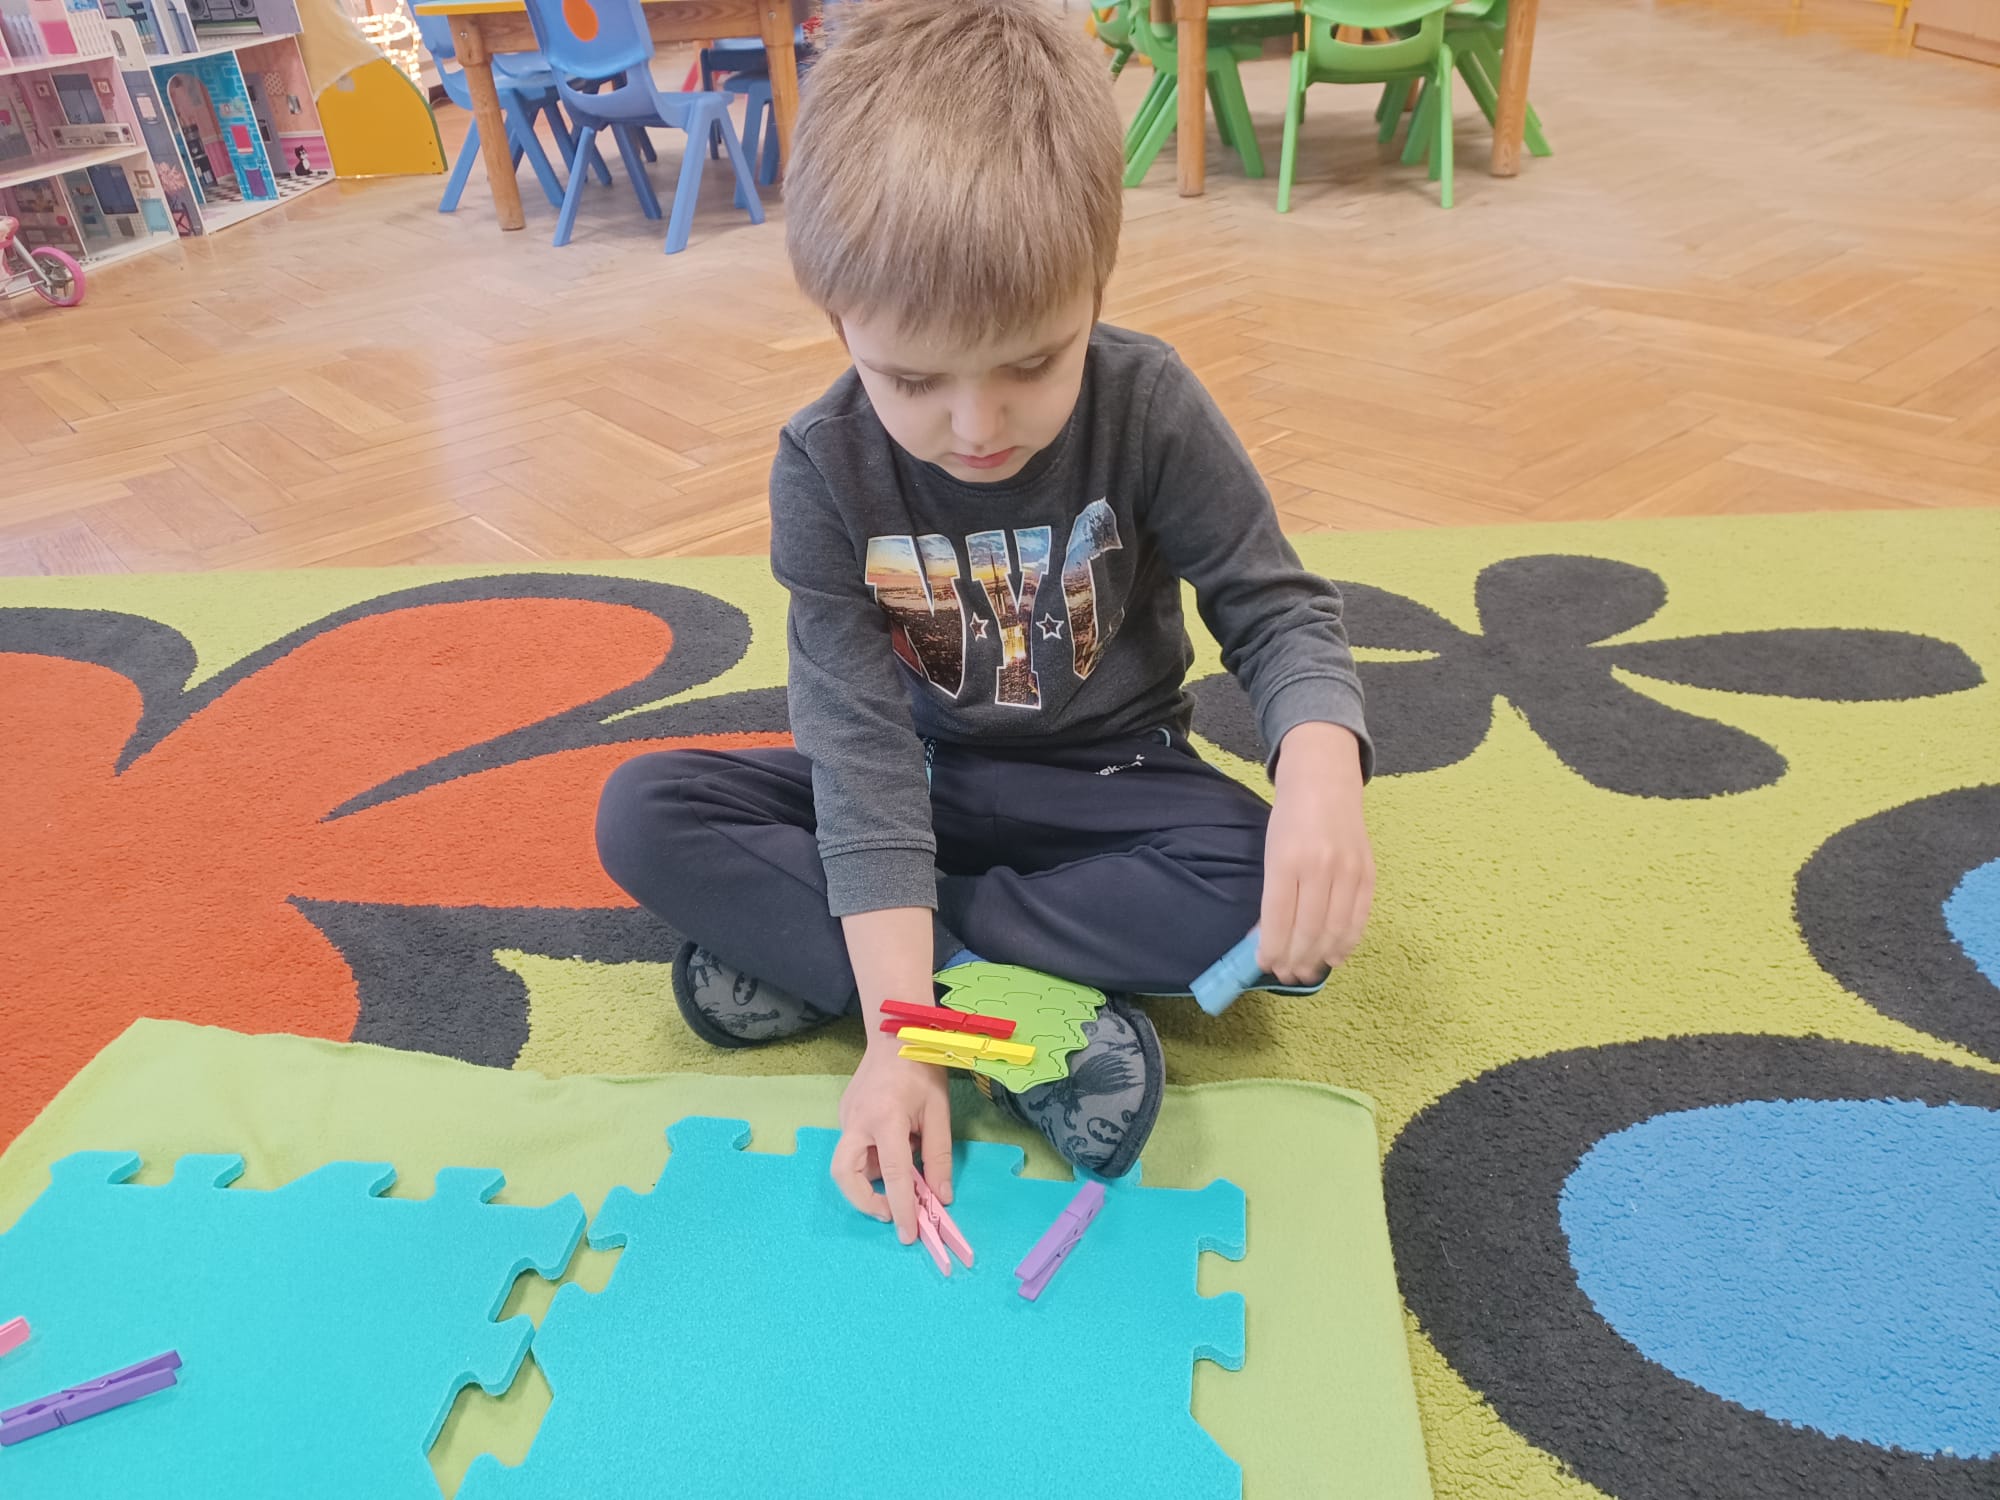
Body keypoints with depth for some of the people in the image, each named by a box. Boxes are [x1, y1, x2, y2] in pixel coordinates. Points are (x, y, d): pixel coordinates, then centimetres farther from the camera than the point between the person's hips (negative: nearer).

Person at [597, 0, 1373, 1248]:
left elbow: (1278, 610, -13)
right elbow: (862, 744, -23)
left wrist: (1321, 771, -38)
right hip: (925, 781, 1)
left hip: (1107, 777, 0)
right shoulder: (826, 468, -19)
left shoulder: (1147, 406, -20)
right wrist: (897, 1034, -32)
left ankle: (801, 952, -24)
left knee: (1287, 906, -31)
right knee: (645, 816, -18)